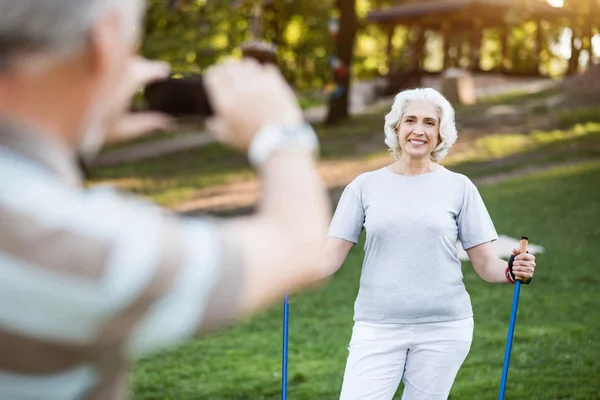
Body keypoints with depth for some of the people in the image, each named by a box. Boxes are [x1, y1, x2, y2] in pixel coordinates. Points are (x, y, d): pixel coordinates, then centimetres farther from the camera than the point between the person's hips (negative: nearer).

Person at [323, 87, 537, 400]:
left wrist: (512, 272, -18)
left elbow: (485, 262, 3)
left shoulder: (459, 187, 5)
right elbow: (332, 255, 2)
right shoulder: (365, 186, 6)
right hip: (377, 327, 0)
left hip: (443, 327, 0)